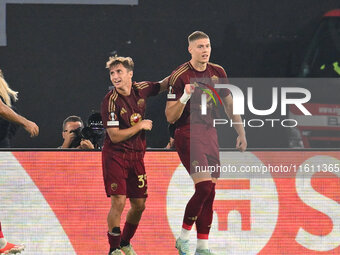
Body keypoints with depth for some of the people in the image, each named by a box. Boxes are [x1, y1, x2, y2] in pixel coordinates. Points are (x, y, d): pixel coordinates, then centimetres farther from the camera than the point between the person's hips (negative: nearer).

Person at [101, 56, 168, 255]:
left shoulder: (141, 89, -1)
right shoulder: (111, 101, -17)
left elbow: (162, 85, 20)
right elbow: (115, 136, -20)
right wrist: (140, 126, -13)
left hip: (137, 155, 5)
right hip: (115, 155, -5)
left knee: (139, 205, 8)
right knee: (118, 202, -14)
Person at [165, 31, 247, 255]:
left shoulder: (217, 72, 7)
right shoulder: (180, 76, -10)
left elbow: (229, 104, 19)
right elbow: (170, 117, -11)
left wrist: (241, 133, 15)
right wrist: (185, 97, -27)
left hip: (210, 134, 6)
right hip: (188, 135, -6)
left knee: (210, 192, 4)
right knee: (204, 187, -18)